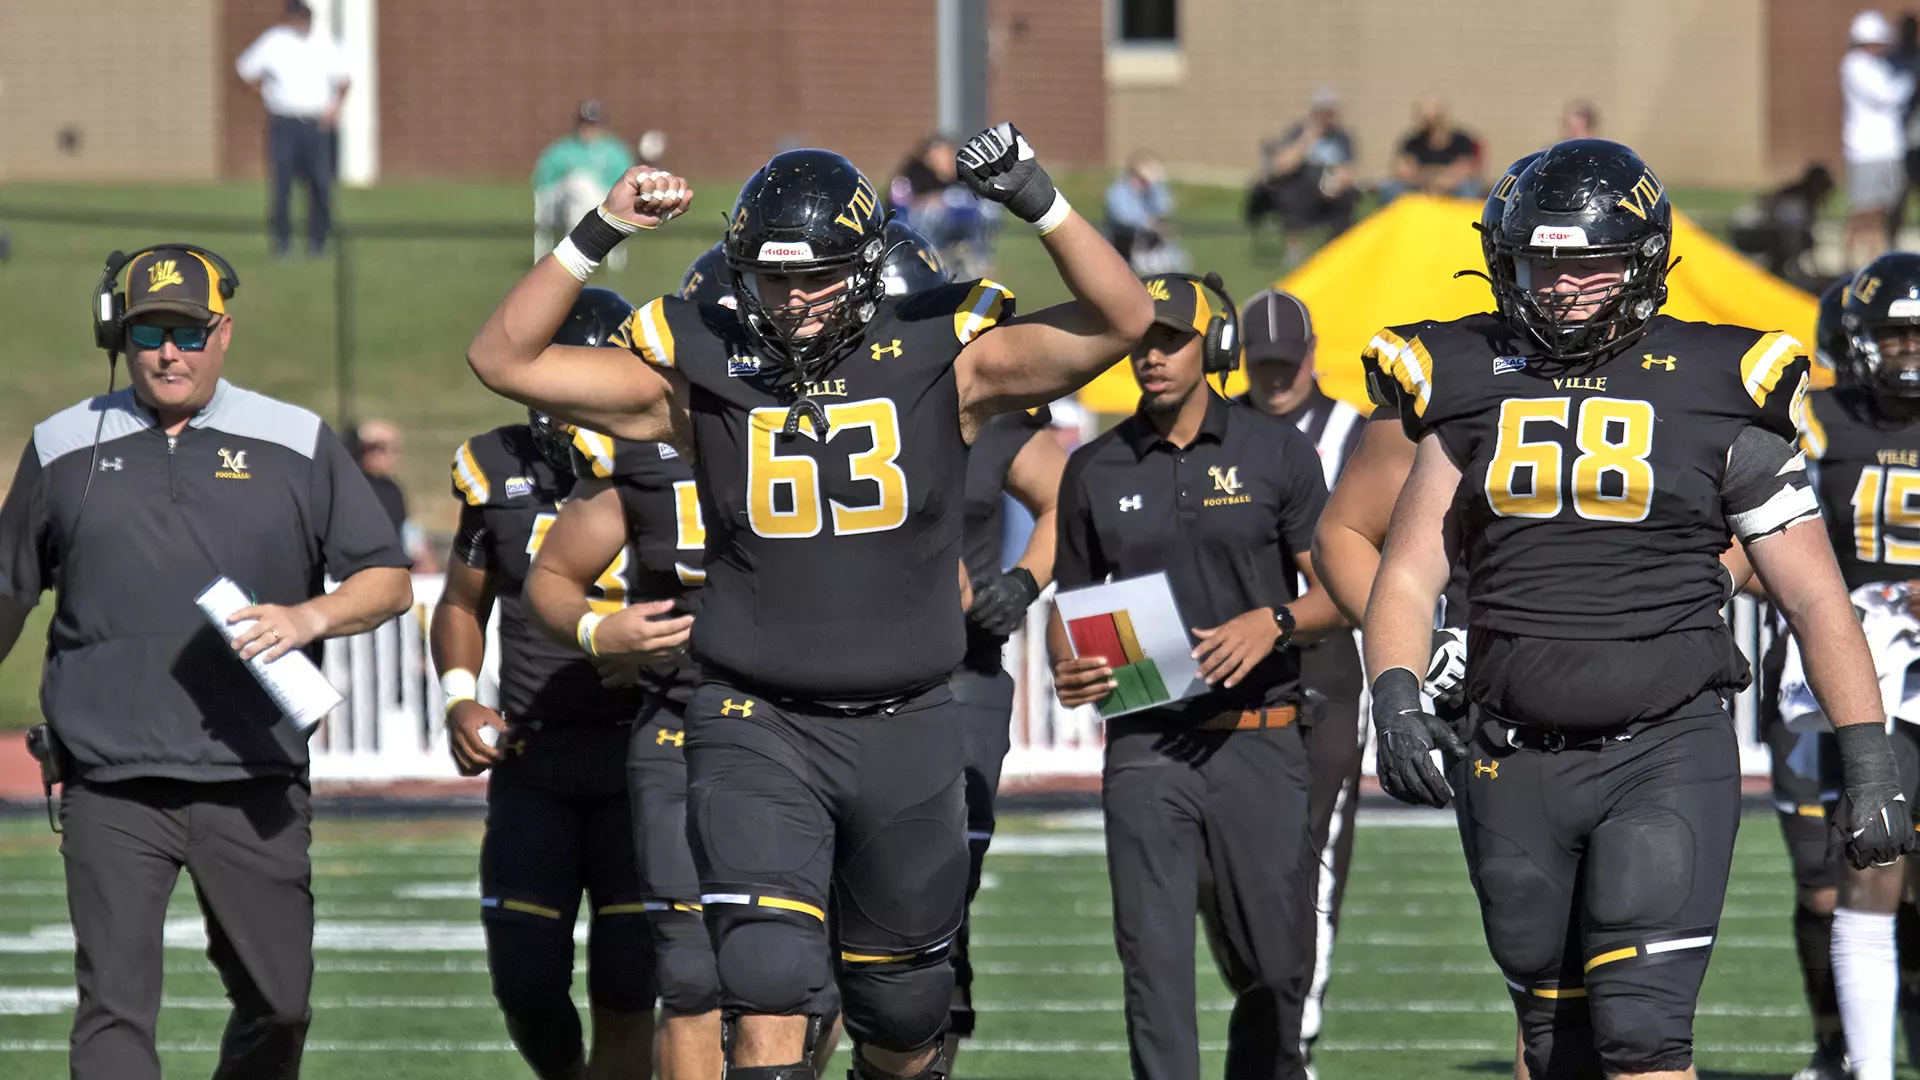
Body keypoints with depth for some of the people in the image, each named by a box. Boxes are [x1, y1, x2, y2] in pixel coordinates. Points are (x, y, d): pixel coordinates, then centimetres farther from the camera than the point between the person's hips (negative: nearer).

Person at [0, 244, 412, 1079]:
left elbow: (389, 583, 7)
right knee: (114, 1005, -10)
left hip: (253, 787, 1)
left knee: (276, 1007, 6)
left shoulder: (296, 446, 7)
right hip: (110, 789, -1)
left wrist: (309, 617, -11)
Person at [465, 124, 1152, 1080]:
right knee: (770, 999, -18)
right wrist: (598, 236, -11)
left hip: (904, 732, 1)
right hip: (758, 732, -1)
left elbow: (1120, 322, -7)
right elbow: (505, 359, -2)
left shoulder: (939, 362, -1)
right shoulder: (699, 371, -1)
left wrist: (1038, 203, -19)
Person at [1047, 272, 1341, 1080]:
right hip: (1146, 743, 1)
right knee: (1155, 963, -10)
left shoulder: (1275, 453, 4)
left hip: (1257, 735, -1)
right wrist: (1068, 667, -6)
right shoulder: (1097, 472, 10)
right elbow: (1071, 606, 16)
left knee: (1272, 970, 3)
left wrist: (1273, 623, -15)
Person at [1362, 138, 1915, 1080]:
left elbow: (1813, 597, 3)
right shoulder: (1470, 387, 8)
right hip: (1515, 758, 4)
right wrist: (1396, 701, -12)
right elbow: (1409, 573, 8)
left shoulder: (1712, 393, 0)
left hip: (1667, 754, -3)